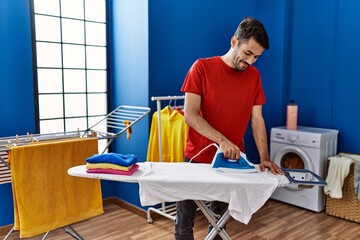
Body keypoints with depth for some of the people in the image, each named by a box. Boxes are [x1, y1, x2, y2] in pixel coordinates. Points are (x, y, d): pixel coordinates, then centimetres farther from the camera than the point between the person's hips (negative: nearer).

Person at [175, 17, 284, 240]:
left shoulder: (254, 76, 3)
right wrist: (222, 140, -24)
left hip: (231, 162, 3)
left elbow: (257, 119, 2)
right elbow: (190, 115, -14)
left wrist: (264, 158, -8)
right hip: (197, 159, -2)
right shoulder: (202, 67, -9)